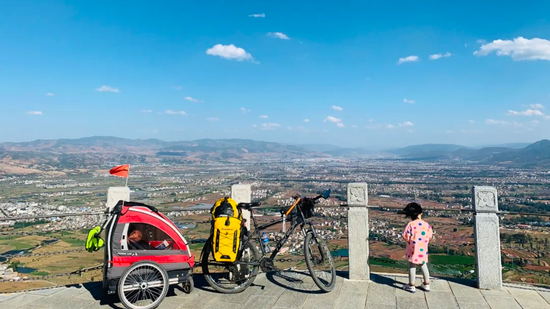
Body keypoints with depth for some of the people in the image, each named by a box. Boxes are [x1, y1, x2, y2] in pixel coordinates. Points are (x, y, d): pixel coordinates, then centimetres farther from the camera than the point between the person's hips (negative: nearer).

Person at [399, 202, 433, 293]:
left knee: (412, 267, 5)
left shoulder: (411, 225, -15)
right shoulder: (426, 224, -4)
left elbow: (406, 237, -15)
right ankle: (426, 284, 28)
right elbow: (430, 236, 2)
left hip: (413, 250, -4)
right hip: (423, 250, 4)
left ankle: (411, 286, 13)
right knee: (423, 266, 18)